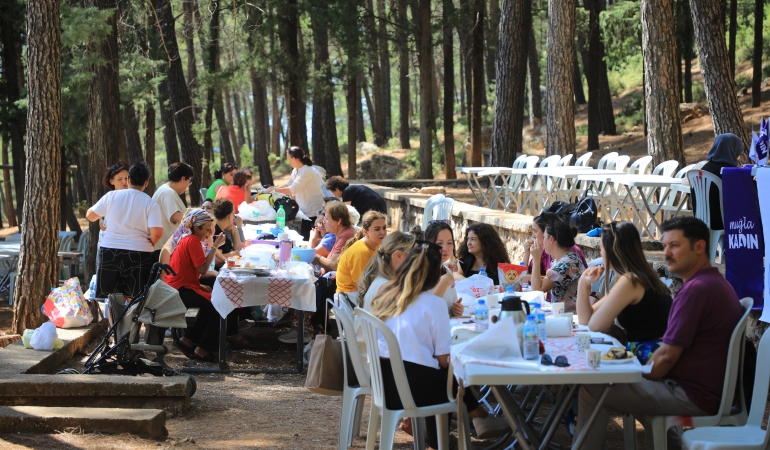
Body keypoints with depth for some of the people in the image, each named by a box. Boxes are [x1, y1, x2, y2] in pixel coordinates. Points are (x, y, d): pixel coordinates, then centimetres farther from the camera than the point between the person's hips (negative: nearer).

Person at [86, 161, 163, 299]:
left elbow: (90, 215, 10)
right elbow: (157, 232, -15)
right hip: (139, 255, -2)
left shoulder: (112, 196, 1)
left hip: (109, 251, 2)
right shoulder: (150, 203, -5)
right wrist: (151, 244, 5)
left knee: (106, 299, 8)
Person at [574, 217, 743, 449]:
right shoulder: (716, 282, 13)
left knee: (593, 390, -8)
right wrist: (643, 375, 12)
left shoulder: (695, 289, -20)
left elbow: (667, 355, -20)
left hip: (693, 396, -11)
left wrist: (641, 376, -2)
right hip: (712, 388, 11)